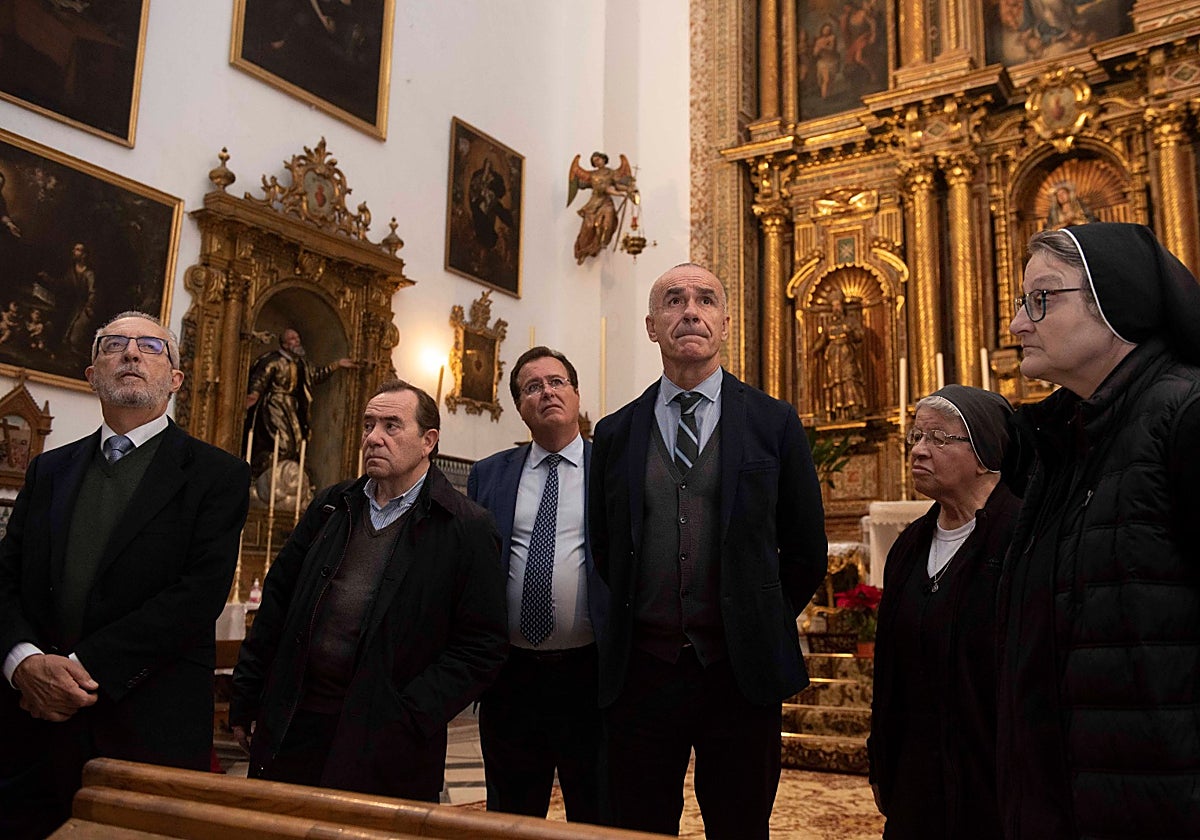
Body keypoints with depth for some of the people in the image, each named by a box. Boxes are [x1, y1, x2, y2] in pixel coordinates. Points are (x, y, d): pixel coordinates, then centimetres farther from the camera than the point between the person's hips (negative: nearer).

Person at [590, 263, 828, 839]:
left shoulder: (775, 424, 2)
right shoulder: (615, 434, 6)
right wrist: (635, 623, 10)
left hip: (742, 672, -1)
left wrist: (760, 628, 8)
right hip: (641, 671, 1)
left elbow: (806, 553, 6)